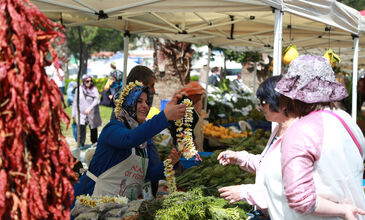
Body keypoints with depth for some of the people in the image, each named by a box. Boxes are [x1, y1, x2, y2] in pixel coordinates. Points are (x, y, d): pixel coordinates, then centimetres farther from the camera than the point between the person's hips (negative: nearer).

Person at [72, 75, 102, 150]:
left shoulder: (94, 89, 0)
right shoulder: (79, 89, 4)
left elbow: (96, 100, -11)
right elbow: (75, 102, 10)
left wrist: (89, 108, -25)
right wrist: (74, 114, 10)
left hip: (92, 113, 0)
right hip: (81, 113, 0)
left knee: (93, 129, 7)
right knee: (81, 128, -15)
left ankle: (94, 143, 23)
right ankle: (81, 144, -11)